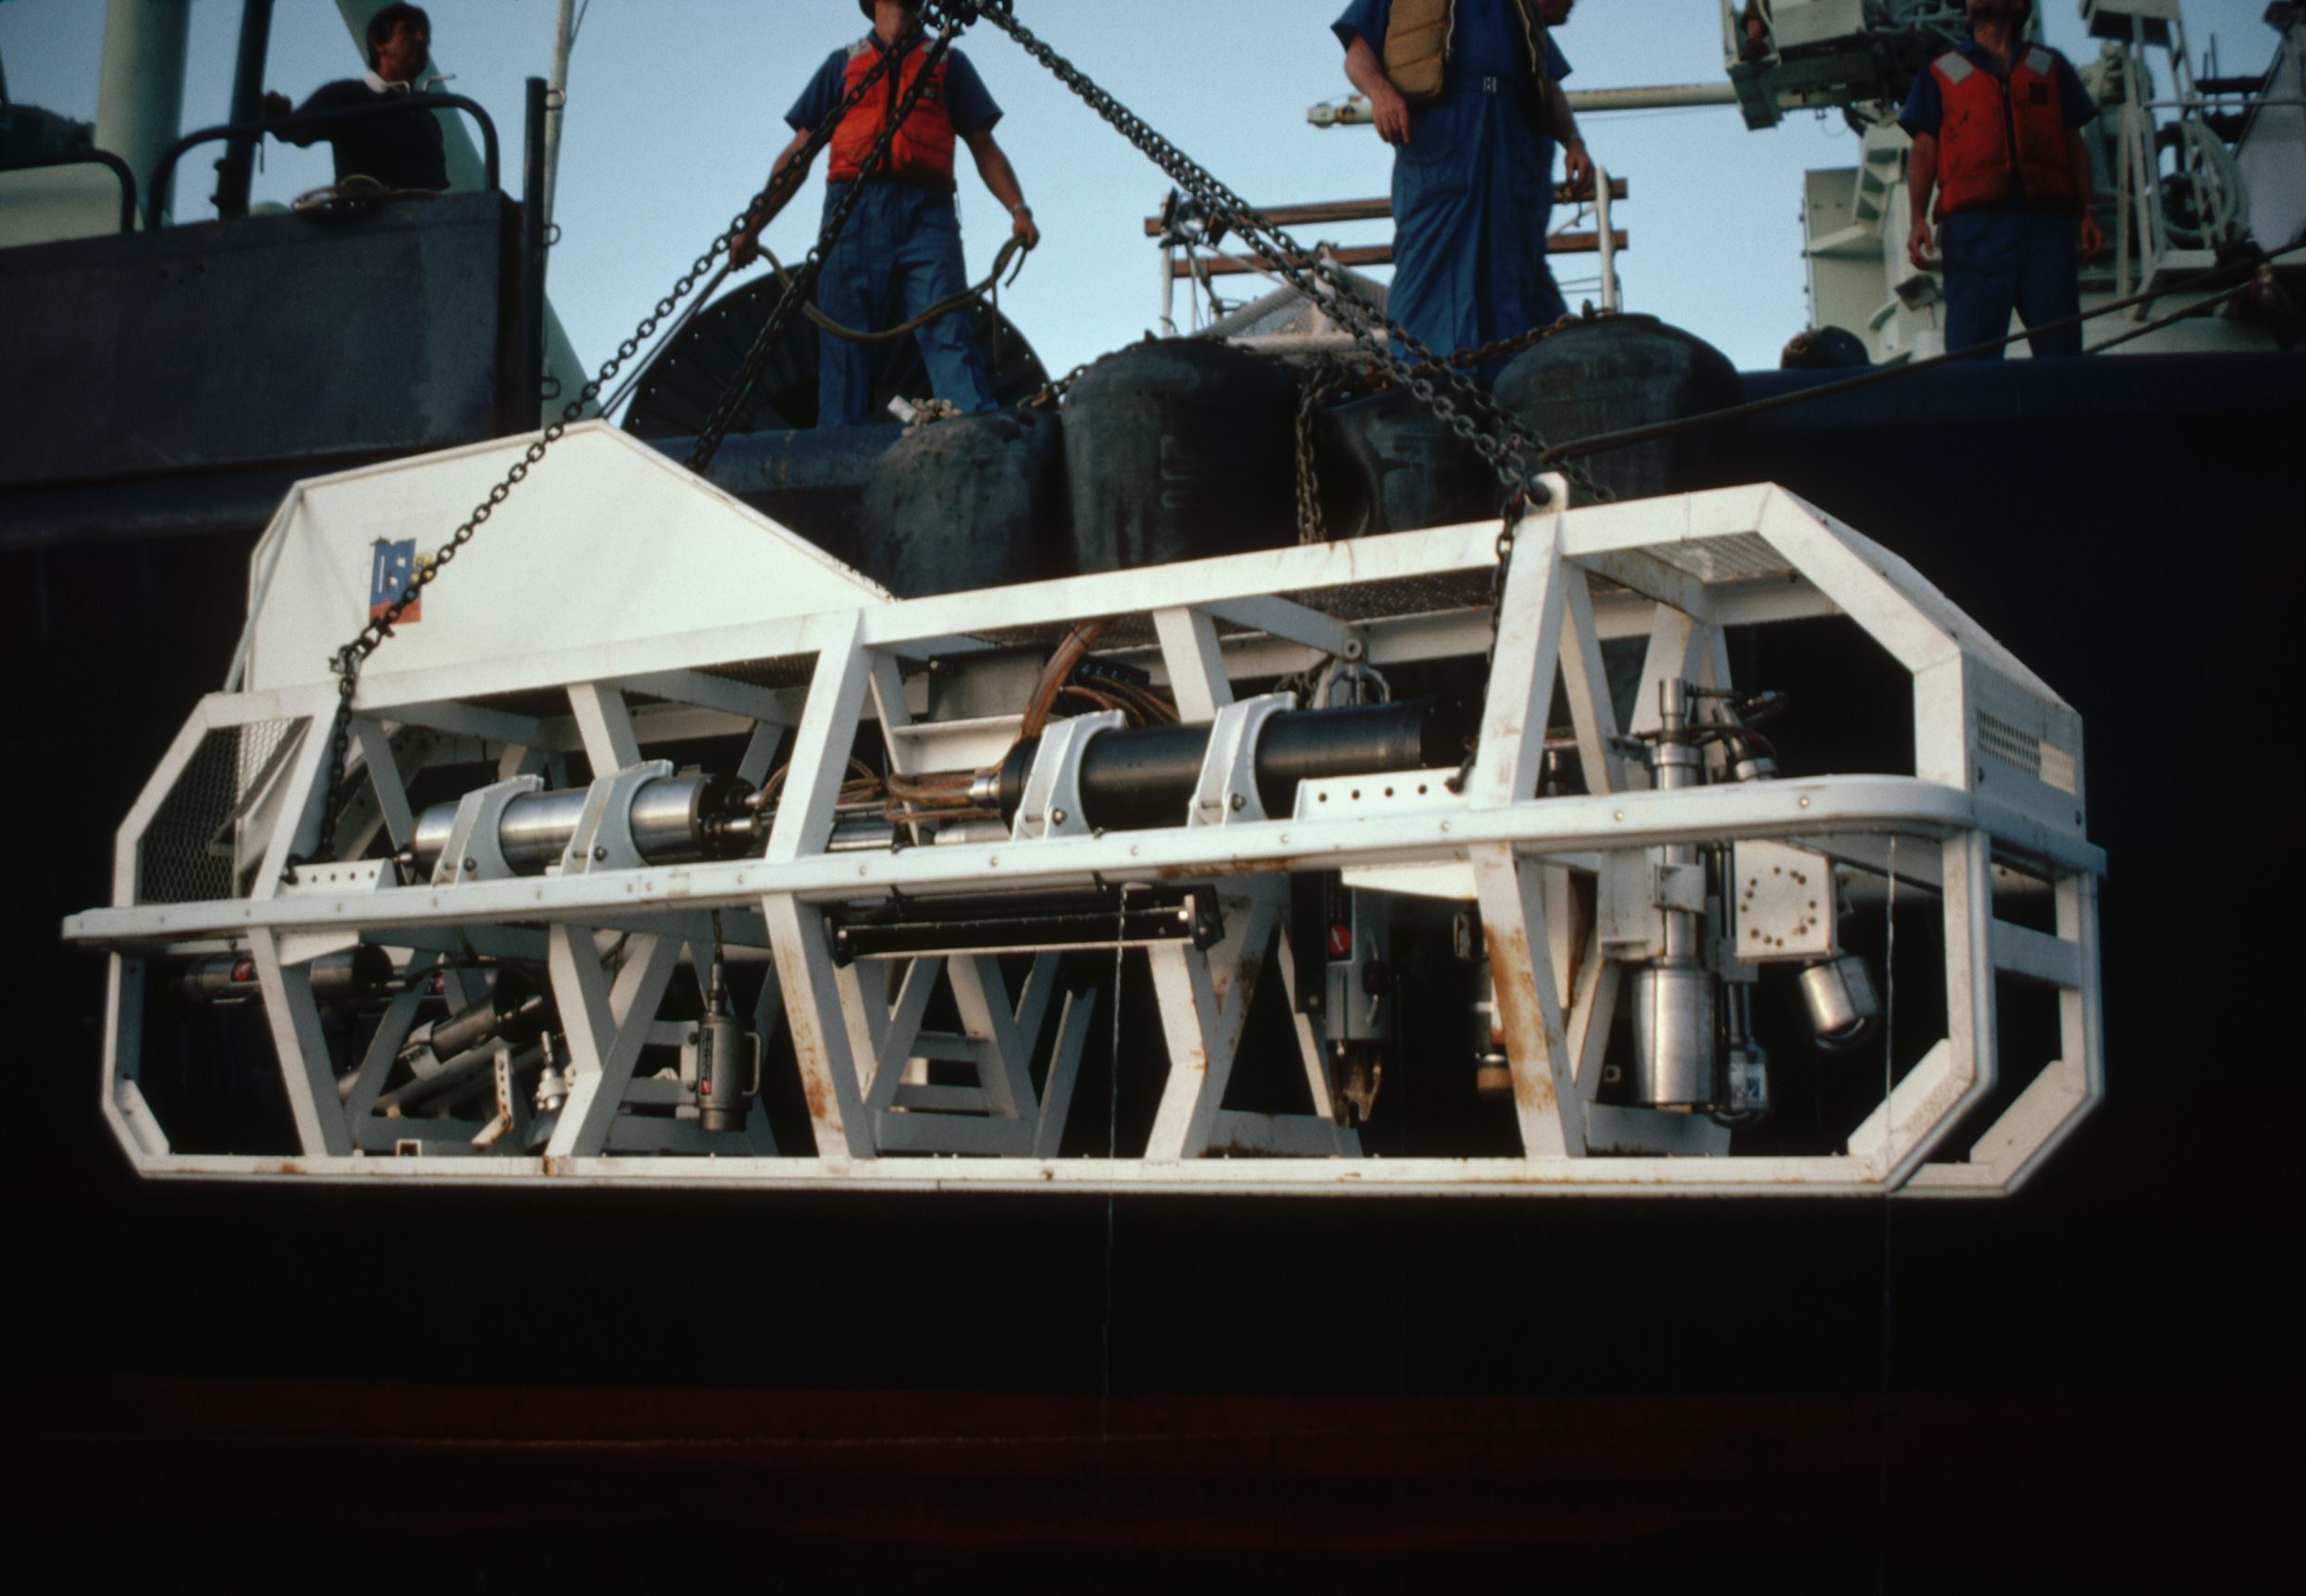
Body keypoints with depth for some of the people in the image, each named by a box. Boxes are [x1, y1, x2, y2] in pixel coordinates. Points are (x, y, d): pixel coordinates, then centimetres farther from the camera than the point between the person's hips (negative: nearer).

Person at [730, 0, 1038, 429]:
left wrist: (1018, 209, -3)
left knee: (948, 331, -18)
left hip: (926, 213, -1)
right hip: (853, 212, 1)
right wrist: (751, 226, 10)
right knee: (843, 343, -8)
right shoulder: (842, 64, 24)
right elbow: (797, 155, 20)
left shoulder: (949, 63, 23)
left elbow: (984, 148, 15)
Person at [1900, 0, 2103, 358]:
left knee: (2061, 348, -6)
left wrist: (2086, 213, 5)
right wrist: (1918, 219, -4)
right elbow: (1924, 151, 11)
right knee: (1971, 349, -9)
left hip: (2046, 220, 1)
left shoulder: (2050, 66, 24)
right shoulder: (1942, 72, 20)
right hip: (1975, 219, -1)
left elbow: (2074, 145, 18)